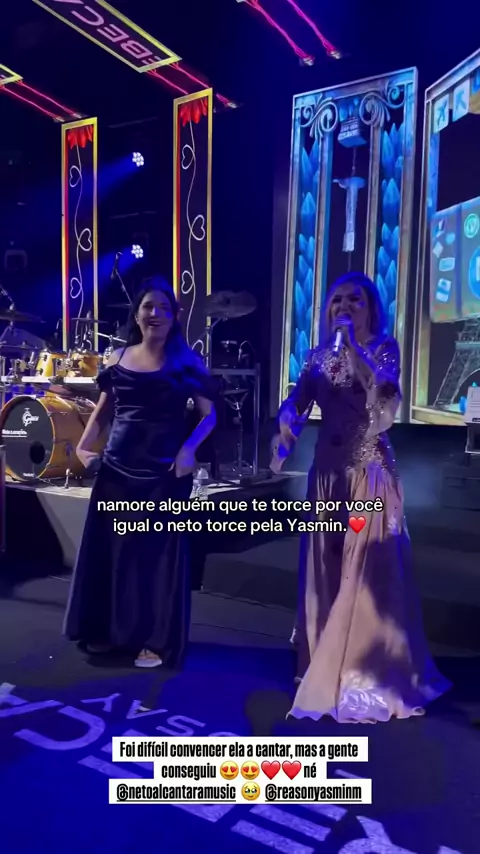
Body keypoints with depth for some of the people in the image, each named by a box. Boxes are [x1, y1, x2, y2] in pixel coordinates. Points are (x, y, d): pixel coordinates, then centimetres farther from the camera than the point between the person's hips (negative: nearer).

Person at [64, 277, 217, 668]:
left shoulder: (186, 361, -3)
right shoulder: (118, 359, 7)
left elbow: (209, 414, -3)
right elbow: (102, 411, 13)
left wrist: (189, 448, -18)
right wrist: (84, 445, -2)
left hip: (165, 472, -4)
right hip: (116, 469, 4)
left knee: (159, 553, 4)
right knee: (108, 549, 10)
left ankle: (157, 641, 19)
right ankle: (108, 631, 30)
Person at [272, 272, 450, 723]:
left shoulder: (384, 348, -2)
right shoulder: (319, 356, 8)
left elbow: (381, 390, -22)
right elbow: (295, 403, -1)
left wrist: (352, 345, -22)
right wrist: (285, 431, -21)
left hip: (370, 473, -4)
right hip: (327, 472, 4)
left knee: (370, 572, -1)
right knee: (326, 569, 11)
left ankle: (372, 671, 14)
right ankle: (326, 662, 28)